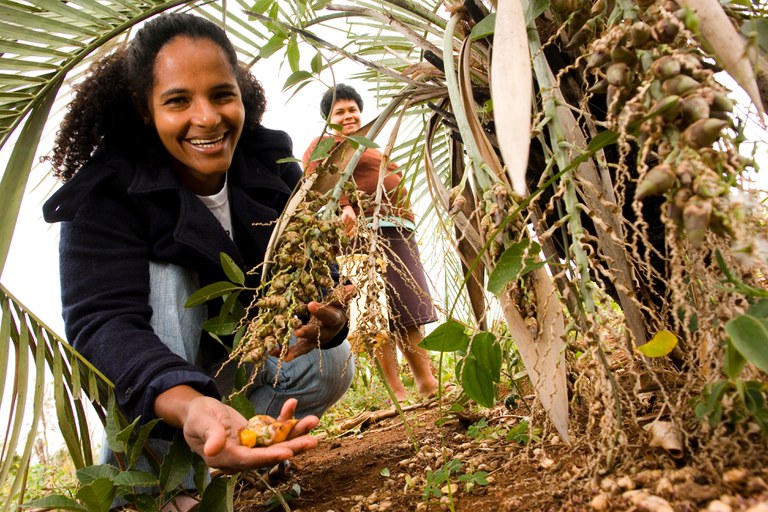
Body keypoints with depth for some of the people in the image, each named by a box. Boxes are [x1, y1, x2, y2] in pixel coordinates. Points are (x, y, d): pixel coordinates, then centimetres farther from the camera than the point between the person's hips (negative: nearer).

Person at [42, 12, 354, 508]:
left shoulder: (273, 165, -14)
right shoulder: (107, 190, -25)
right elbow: (102, 320, -38)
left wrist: (328, 320, -45)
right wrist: (189, 405, -59)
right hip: (151, 366, -2)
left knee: (333, 366, -23)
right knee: (165, 274, -32)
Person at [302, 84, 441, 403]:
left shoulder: (371, 148, 32)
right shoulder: (325, 143, 8)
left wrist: (407, 228, 25)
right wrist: (343, 207, -27)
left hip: (399, 232, 8)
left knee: (410, 309, 5)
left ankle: (427, 383, 9)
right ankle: (397, 392, -7)